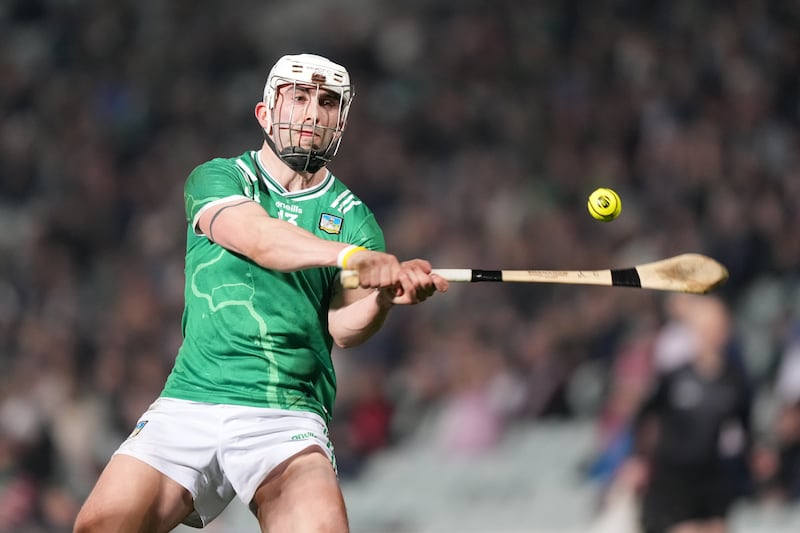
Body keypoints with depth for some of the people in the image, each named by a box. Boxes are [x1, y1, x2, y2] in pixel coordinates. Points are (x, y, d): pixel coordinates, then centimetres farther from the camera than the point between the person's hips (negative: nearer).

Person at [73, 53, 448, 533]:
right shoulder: (218, 179, 8)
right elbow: (256, 238, -15)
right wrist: (351, 256, -32)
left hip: (290, 416, -1)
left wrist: (384, 295, -27)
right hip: (190, 401, 1)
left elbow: (344, 328, -3)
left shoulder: (352, 217, 10)